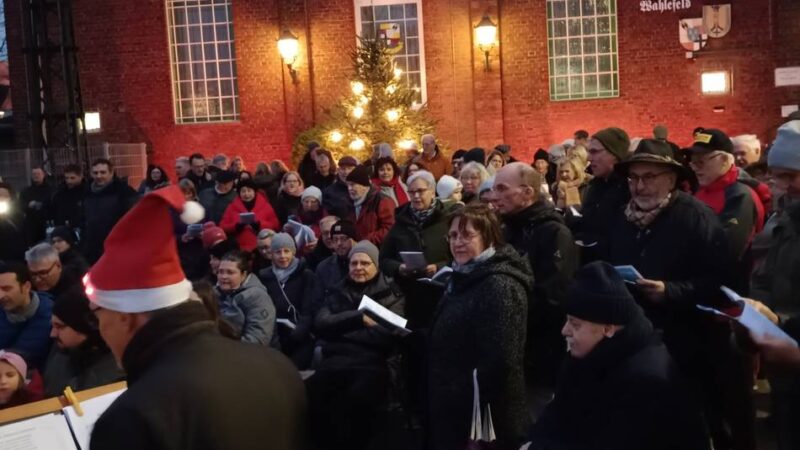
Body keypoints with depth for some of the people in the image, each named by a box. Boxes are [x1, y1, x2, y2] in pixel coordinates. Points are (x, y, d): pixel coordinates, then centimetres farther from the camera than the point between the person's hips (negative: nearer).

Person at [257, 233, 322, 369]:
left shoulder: (307, 277, 7)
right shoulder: (264, 277, 16)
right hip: (273, 336, 2)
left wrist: (296, 335, -20)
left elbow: (311, 311, -4)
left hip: (300, 339, -2)